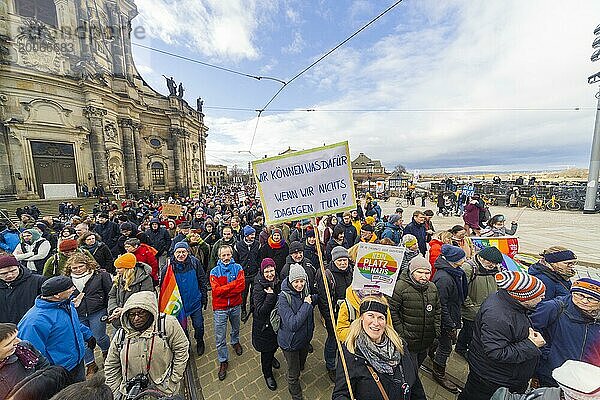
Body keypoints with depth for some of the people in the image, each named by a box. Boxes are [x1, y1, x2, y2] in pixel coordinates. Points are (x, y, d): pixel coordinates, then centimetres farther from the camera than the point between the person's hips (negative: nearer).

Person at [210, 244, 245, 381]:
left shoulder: (238, 268, -9)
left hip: (235, 305, 2)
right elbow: (216, 290, -20)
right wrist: (234, 284, -24)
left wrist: (224, 290, -21)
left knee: (236, 328, 26)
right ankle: (223, 361, 30)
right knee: (220, 337, 7)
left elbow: (242, 286, -19)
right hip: (220, 308, -1)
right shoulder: (214, 271, -10)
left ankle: (235, 341, 57)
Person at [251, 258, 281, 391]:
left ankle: (271, 357, 59)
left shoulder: (277, 283, -9)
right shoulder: (258, 287, -27)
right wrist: (270, 296, -35)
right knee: (266, 349, 15)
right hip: (264, 325, -5)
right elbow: (260, 311, -28)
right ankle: (267, 374, 43)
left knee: (275, 344, 26)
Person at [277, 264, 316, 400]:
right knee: (294, 373, 15)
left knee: (301, 365, 30)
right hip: (290, 342, -6)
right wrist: (306, 305, -34)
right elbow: (292, 324, -35)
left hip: (305, 338, 6)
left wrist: (315, 297, -6)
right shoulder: (283, 297, -31)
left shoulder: (305, 291, -11)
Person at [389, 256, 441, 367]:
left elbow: (438, 311, 16)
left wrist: (437, 332, 11)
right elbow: (392, 310, -17)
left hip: (427, 341, 6)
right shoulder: (401, 286, -19)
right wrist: (401, 332, -15)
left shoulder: (433, 287, 4)